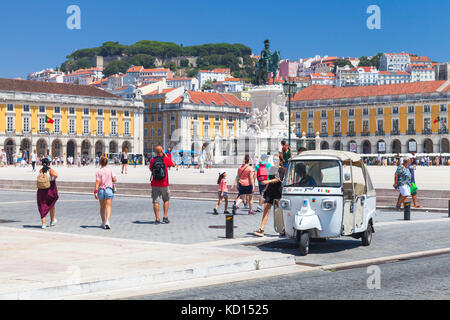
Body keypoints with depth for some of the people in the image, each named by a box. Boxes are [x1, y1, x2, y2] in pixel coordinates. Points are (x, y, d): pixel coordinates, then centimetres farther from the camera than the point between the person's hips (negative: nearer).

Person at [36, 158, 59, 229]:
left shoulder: (41, 171, 0)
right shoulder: (50, 170, -9)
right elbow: (55, 175, -27)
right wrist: (53, 180, -8)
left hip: (41, 190, 2)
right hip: (51, 189, -1)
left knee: (42, 207, 7)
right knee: (51, 206, 19)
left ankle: (43, 223, -2)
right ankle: (52, 221, 33)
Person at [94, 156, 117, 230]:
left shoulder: (98, 172, -5)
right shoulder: (110, 170, -1)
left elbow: (97, 182, -12)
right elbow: (115, 179, -4)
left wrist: (95, 191, -13)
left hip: (100, 190, 1)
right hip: (109, 189, 0)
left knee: (102, 207, 15)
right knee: (108, 207, -4)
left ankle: (103, 223, 24)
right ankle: (107, 221, -22)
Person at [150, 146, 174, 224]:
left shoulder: (152, 160, -4)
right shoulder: (166, 159, -8)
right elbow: (172, 164, 11)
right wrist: (166, 156, 17)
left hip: (155, 184, 1)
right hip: (164, 184, -1)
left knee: (155, 202, 4)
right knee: (166, 200, 16)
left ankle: (157, 219, 1)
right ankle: (165, 218, 11)